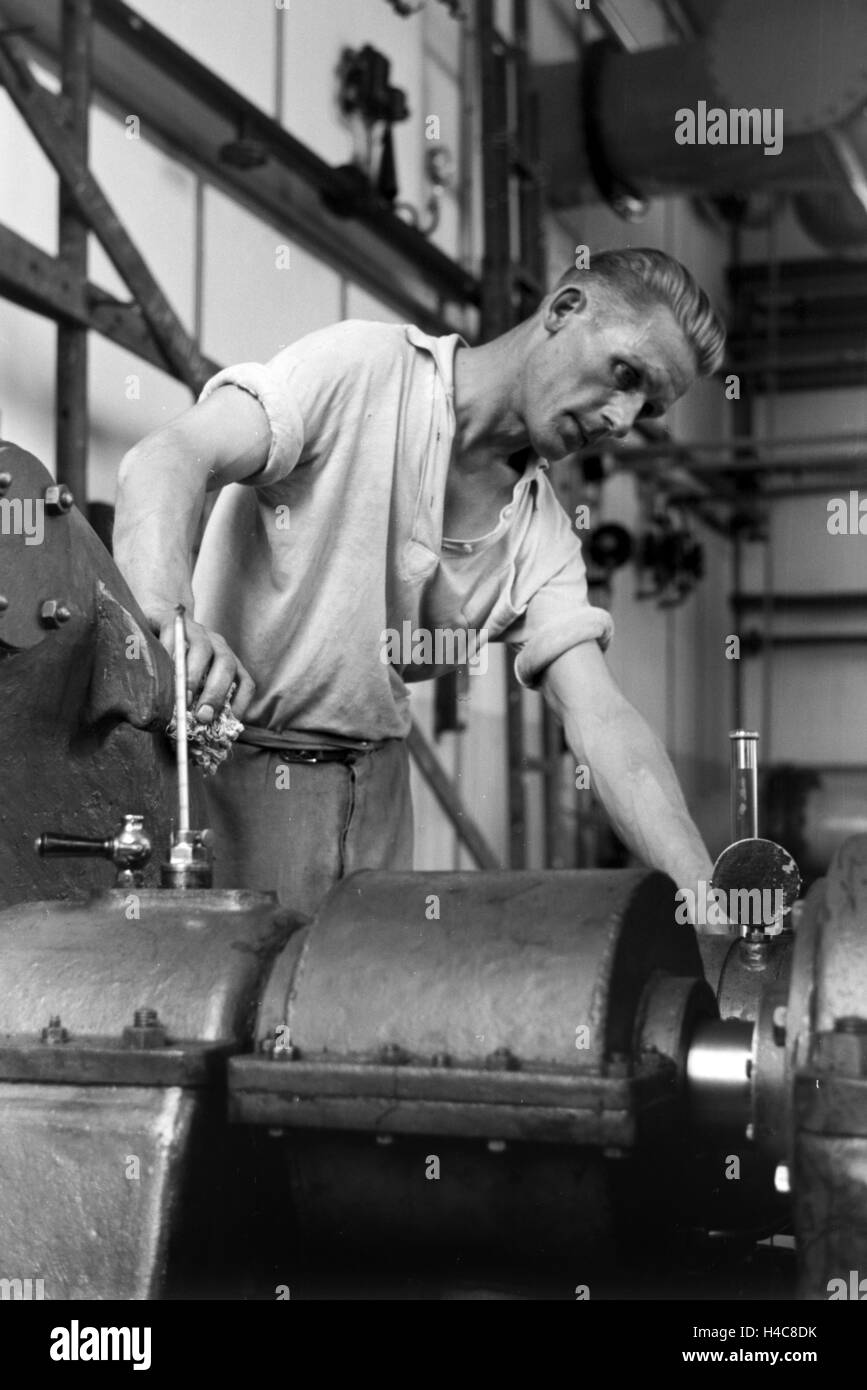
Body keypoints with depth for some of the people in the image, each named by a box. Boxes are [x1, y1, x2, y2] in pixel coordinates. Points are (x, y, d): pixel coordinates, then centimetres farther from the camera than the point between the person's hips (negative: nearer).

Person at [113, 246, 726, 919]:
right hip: (230, 755, -5)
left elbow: (602, 718, -5)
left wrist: (703, 891, -19)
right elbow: (164, 460, -24)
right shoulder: (359, 367, -12)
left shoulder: (543, 536, 4)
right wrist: (171, 617, -45)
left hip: (373, 781, 6)